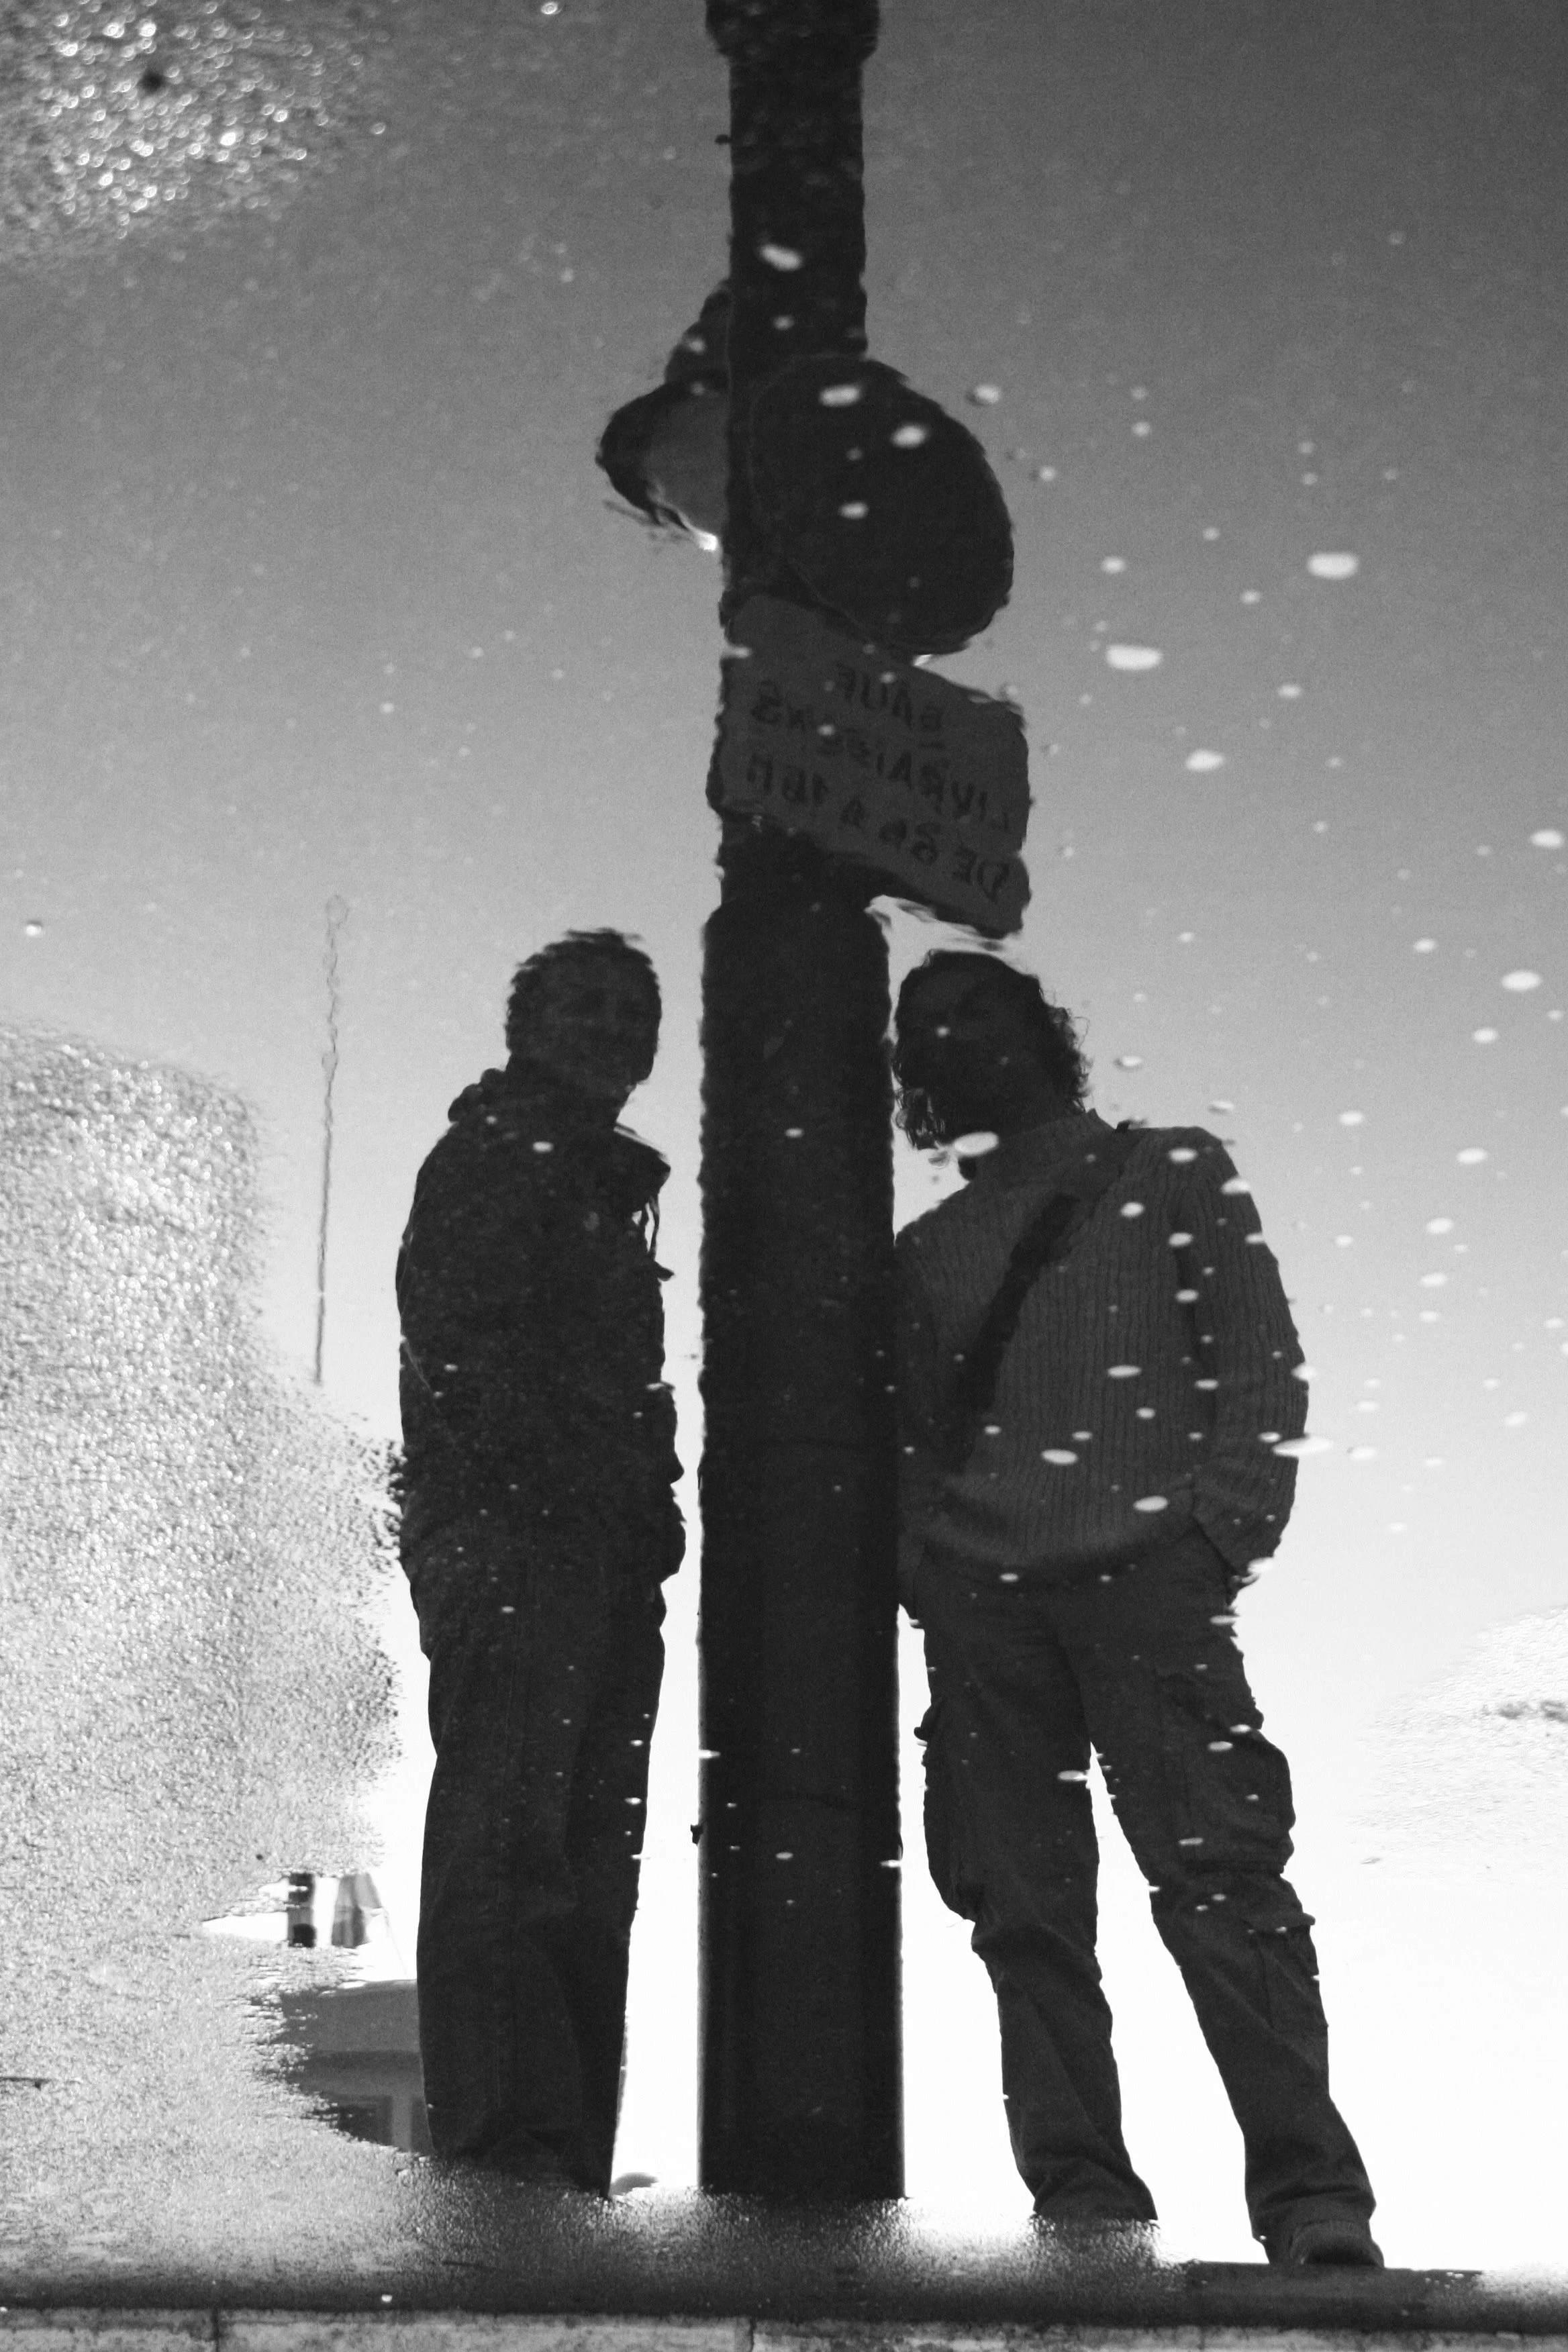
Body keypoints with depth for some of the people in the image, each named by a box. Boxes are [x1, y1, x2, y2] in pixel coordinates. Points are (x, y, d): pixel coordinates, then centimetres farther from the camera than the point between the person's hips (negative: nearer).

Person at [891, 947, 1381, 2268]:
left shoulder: (1175, 1178, 16)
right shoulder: (929, 1250, 25)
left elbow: (1262, 1365, 6)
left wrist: (1219, 1529, -8)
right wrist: (921, 1566, 4)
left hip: (1144, 1576, -3)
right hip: (979, 1607, 4)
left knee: (1218, 1878, -13)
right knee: (1027, 1910, -1)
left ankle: (1314, 2201, -13)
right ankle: (1083, 2197, 3)